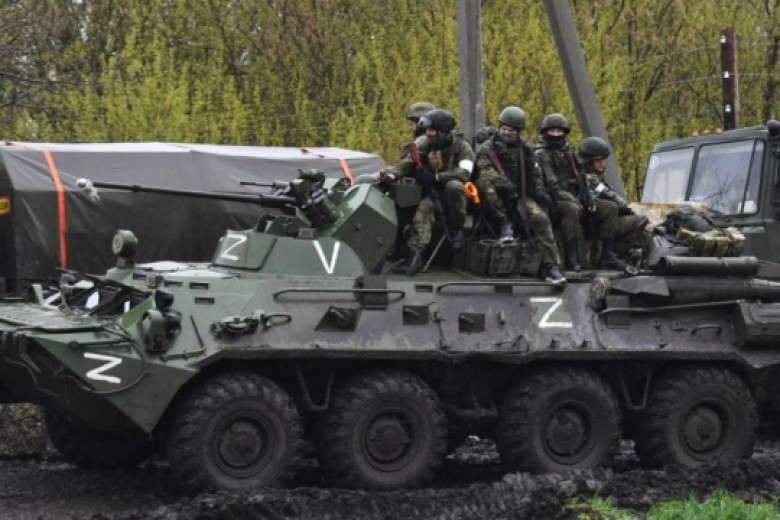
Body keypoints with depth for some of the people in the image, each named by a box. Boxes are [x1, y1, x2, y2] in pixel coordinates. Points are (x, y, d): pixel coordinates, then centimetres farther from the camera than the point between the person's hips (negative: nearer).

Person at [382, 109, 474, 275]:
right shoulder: (424, 143, 4)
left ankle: (456, 229, -16)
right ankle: (416, 253, -40)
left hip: (453, 192, -3)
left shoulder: (461, 146, -8)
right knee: (424, 208, -29)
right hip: (433, 192, 3)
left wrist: (435, 177, -27)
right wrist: (392, 174, -22)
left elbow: (464, 172, -22)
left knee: (454, 186, -36)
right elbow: (407, 163, -1)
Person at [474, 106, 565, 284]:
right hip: (497, 197, -3)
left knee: (540, 218, -25)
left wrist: (540, 192, 3)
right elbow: (486, 172, -18)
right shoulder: (487, 147, -1)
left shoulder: (525, 149, 13)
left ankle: (551, 266, -27)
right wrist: (505, 184, -33)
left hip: (520, 196, 3)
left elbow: (534, 174, 21)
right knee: (483, 182, -36)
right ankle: (505, 225, -25)